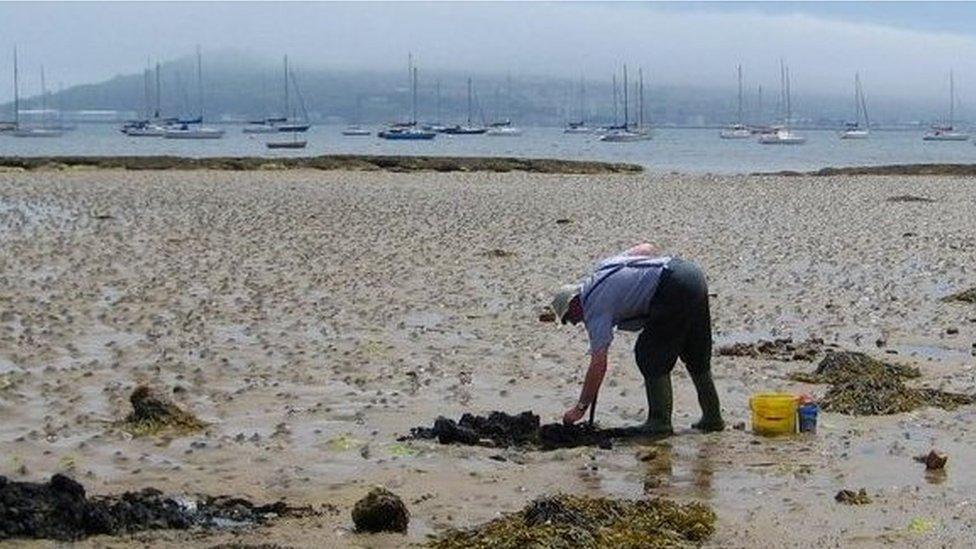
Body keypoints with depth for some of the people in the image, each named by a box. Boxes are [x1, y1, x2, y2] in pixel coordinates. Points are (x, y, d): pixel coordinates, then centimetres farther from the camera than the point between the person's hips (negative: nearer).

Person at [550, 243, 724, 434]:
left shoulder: (595, 306, -3)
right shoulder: (602, 267, 21)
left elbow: (599, 364, -7)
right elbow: (647, 247, 25)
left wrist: (580, 408, -2)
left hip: (674, 289, -10)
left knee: (650, 357, 1)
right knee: (696, 355, 18)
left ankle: (660, 421, 3)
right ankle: (712, 417, 26)